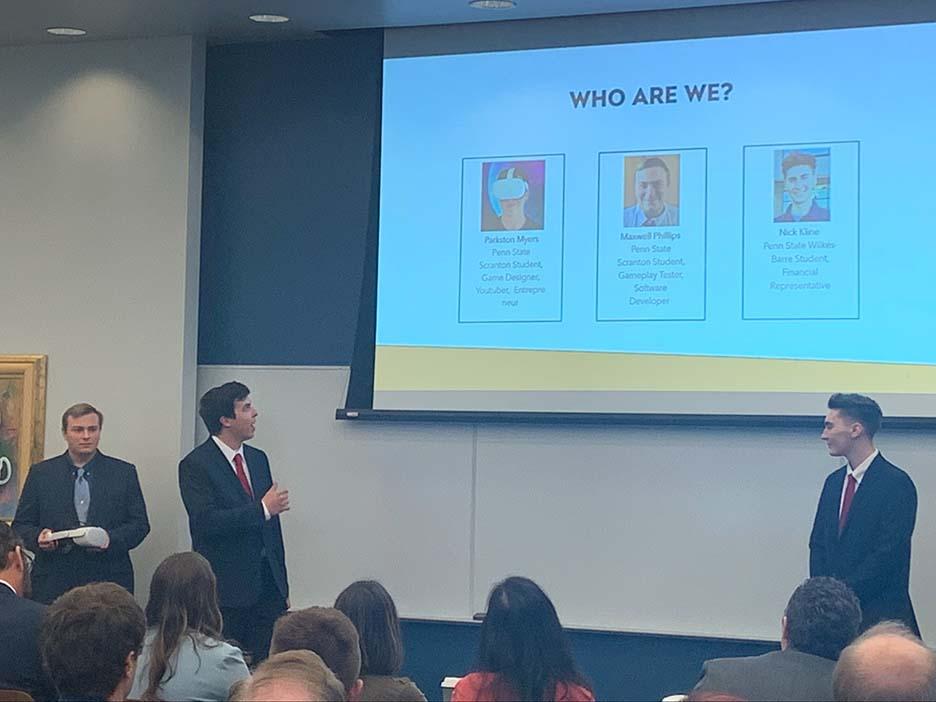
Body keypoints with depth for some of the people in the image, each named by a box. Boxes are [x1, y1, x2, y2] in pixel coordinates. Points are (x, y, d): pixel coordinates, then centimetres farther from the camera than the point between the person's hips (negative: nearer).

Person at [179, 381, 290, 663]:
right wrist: (263, 509, -17)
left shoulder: (258, 459, 14)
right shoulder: (196, 465, -8)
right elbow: (206, 522, -20)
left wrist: (282, 587, 17)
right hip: (227, 589, -6)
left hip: (267, 585, 6)